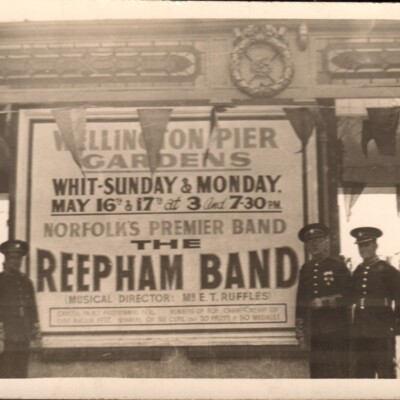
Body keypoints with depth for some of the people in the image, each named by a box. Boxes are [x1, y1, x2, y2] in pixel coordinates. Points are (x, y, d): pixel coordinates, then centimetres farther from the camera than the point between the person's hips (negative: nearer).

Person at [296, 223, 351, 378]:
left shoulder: (338, 266, 1)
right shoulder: (306, 269, 14)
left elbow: (348, 296, -2)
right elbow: (300, 301, 15)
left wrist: (325, 302, -13)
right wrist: (300, 333, 12)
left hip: (336, 331, -4)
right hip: (314, 333, 4)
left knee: (339, 373, -6)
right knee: (317, 374, 4)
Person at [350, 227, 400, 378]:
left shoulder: (387, 270, -2)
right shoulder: (357, 272, 14)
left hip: (382, 331, -5)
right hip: (359, 332, 5)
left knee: (386, 371, -3)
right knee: (361, 372, 7)